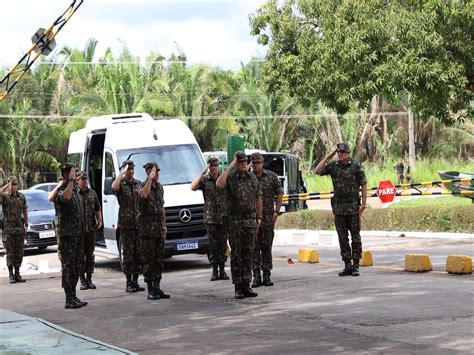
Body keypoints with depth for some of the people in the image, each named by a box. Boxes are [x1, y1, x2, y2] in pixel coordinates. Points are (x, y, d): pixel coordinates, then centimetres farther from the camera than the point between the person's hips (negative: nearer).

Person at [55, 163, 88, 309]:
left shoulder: (75, 189, 16)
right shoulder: (61, 190, -12)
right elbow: (66, 197, -38)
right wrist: (71, 180, -28)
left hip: (78, 234, 9)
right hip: (67, 234, -9)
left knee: (77, 265, 12)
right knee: (68, 266, -7)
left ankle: (73, 296, 20)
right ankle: (69, 300, -7)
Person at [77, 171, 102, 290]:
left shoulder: (92, 193, 9)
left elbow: (97, 209, 13)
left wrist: (99, 220, 1)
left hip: (91, 229, 3)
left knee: (90, 255, 7)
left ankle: (89, 279, 14)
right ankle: (82, 280, 7)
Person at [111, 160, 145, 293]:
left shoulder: (138, 183, 13)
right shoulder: (121, 184, -3)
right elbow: (114, 187, -29)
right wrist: (122, 172, -19)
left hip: (139, 224, 5)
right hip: (126, 224, -5)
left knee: (138, 254, 5)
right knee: (128, 254, -3)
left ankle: (135, 281, 13)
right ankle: (128, 283, 2)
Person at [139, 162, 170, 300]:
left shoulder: (159, 187, 15)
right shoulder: (143, 186, -6)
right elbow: (143, 194, -32)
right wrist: (150, 179, -26)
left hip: (160, 228, 7)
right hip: (148, 228, -7)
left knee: (159, 259, 8)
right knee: (149, 259, -5)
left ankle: (157, 288, 13)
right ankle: (150, 290, -4)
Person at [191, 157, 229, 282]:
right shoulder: (204, 180, 1)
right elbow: (193, 187, -18)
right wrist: (203, 172, -15)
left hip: (223, 217, 1)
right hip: (210, 218, -1)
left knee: (223, 244, 3)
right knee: (213, 245, 1)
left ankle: (222, 269, 9)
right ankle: (214, 270, 7)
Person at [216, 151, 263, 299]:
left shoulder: (252, 177, 8)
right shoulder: (230, 177, -5)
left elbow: (258, 198, 14)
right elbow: (219, 184, -29)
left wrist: (259, 217, 9)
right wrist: (230, 166, -22)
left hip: (250, 221, 4)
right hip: (235, 221, -4)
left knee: (248, 254, 6)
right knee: (236, 254, -1)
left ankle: (246, 285, 11)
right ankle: (238, 287, 1)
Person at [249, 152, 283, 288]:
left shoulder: (271, 176, 4)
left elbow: (279, 194, 7)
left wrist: (276, 211, -2)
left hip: (268, 216, 0)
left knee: (267, 247, 4)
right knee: (254, 247, 0)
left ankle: (267, 275, 10)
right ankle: (256, 276, 3)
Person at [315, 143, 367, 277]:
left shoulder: (356, 166, -5)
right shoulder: (333, 166, 7)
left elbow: (364, 185, -5)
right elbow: (317, 171, -1)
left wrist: (363, 204, -11)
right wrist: (328, 157, -3)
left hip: (353, 207, -4)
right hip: (338, 207, 4)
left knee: (355, 237, 0)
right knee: (342, 238, 6)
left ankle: (356, 266, 5)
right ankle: (347, 266, 12)